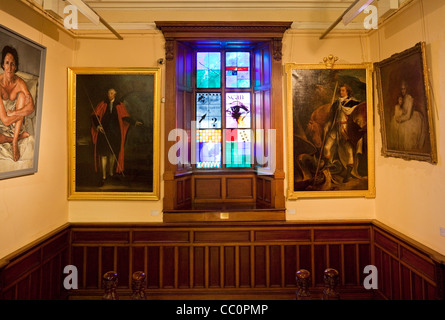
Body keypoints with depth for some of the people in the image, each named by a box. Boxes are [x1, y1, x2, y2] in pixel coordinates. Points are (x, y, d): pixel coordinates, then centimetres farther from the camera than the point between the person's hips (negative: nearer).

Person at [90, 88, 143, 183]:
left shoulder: (119, 105, 8)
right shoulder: (102, 104, 5)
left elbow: (126, 117, 6)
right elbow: (94, 116, -1)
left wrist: (134, 122, -6)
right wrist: (97, 125, -16)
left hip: (115, 132, 1)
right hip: (104, 131, -1)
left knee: (113, 153, 6)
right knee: (103, 154, -1)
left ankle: (111, 172, 23)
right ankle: (104, 175, 5)